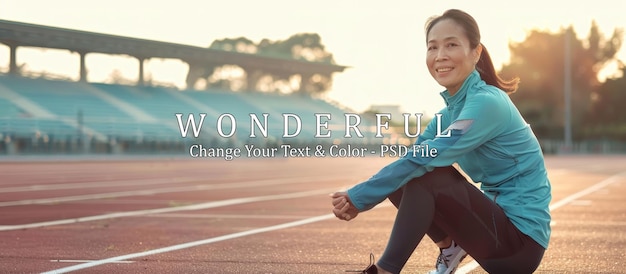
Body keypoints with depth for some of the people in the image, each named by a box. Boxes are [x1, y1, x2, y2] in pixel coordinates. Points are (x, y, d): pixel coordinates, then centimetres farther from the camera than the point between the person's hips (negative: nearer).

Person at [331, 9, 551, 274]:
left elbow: (420, 160, -26)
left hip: (522, 237, -9)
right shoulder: (454, 106, 8)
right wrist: (357, 197, -15)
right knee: (401, 180, 2)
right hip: (500, 219, 9)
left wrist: (359, 197, -19)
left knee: (423, 176, -23)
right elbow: (409, 157, 1)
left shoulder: (485, 104, -20)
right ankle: (450, 246, 10)